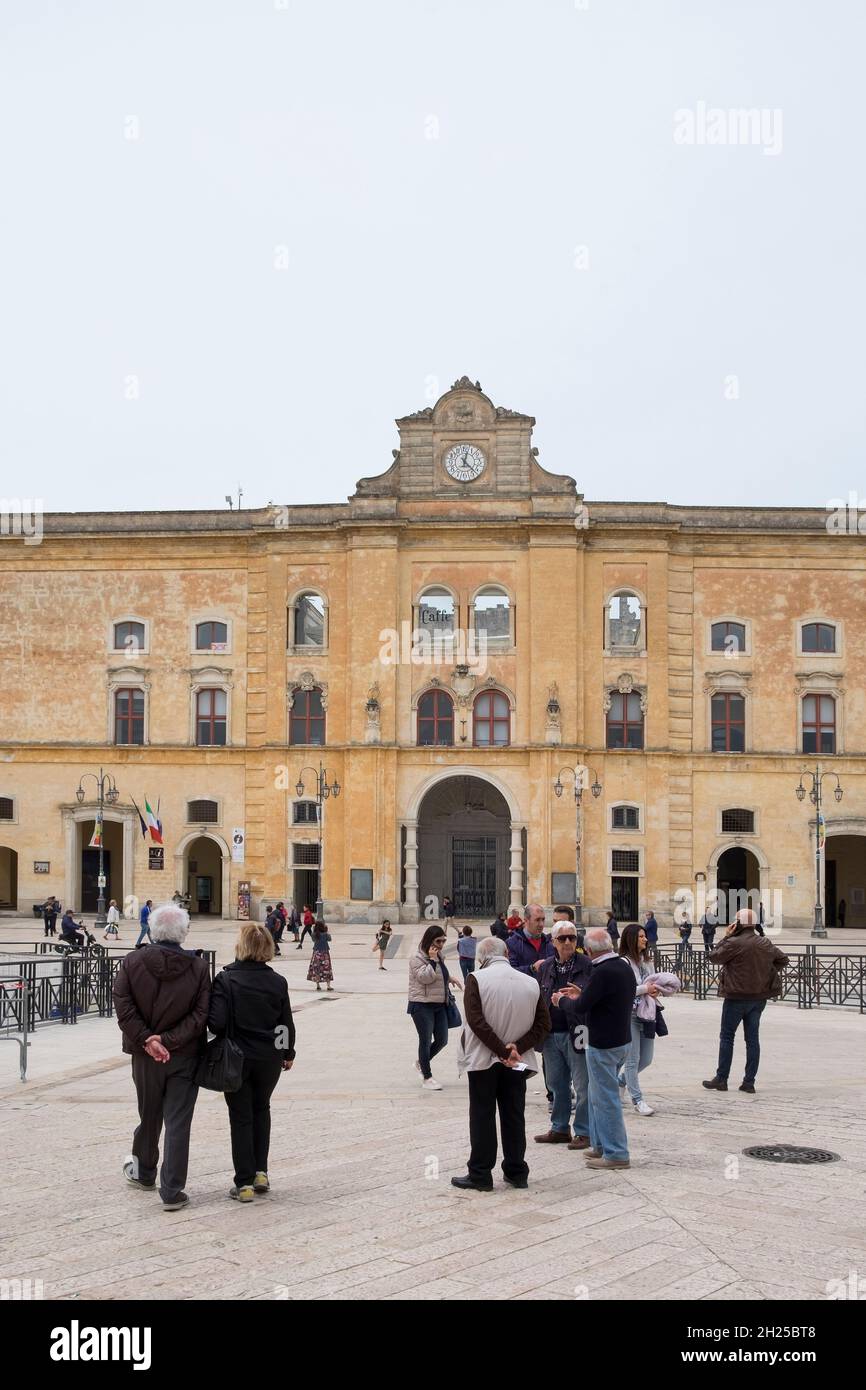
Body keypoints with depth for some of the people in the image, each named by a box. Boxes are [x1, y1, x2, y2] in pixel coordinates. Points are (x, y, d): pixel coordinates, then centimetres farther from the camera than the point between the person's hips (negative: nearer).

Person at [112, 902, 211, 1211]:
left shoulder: (131, 963, -6)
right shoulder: (199, 967, -7)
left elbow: (124, 1010, -12)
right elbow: (201, 1015, -11)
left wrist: (147, 1041, -12)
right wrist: (169, 1040, -13)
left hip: (145, 1057, 2)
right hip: (185, 1057, -2)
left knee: (149, 1117, 20)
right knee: (178, 1123, 4)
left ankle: (144, 1173, 40)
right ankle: (172, 1191, 5)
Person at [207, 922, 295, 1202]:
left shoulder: (226, 979, -14)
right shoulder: (278, 982, -4)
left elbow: (217, 1023, -20)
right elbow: (287, 1023, 3)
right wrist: (288, 1054, 17)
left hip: (237, 1057, -3)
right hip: (269, 1058, 3)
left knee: (241, 1117, 7)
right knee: (261, 1110, 22)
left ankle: (245, 1183, 8)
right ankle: (260, 1172, 19)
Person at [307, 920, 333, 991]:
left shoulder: (314, 934, -8)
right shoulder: (325, 934, -13)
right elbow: (329, 939, 5)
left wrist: (314, 930, 8)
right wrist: (328, 932, 12)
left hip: (316, 953, 2)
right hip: (325, 953, -2)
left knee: (316, 969, 10)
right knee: (326, 969, 3)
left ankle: (318, 985, 10)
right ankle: (328, 985, 3)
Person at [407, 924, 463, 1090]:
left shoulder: (439, 956, 12)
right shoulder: (417, 957, -12)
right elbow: (425, 977, -23)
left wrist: (449, 978, 16)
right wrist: (432, 959, -24)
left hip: (439, 1005, 8)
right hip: (422, 1005, -8)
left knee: (442, 1040, 8)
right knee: (426, 1041, 0)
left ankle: (421, 1063, 31)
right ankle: (427, 1077, 11)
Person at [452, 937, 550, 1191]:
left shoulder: (477, 979, -10)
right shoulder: (531, 982, 1)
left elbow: (476, 1021, -18)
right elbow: (543, 1024, -2)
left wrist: (503, 1051, -15)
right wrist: (516, 1048, -9)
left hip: (483, 1060, -3)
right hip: (518, 1063, 3)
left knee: (482, 1117, 5)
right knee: (514, 1117, 13)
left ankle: (480, 1175, 9)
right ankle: (516, 1172, 19)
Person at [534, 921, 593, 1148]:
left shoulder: (586, 965, -6)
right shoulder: (546, 967, 10)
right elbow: (538, 999, 14)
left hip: (576, 1033, -5)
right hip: (552, 1034, 5)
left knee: (582, 1085, 0)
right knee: (557, 1084, 15)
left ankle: (583, 1132, 12)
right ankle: (560, 1128, 28)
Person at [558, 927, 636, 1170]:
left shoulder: (602, 972, -23)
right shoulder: (625, 967, 6)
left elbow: (580, 1007, -19)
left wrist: (563, 1000, 0)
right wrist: (581, 994, 20)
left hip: (603, 1045, -9)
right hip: (622, 1039, 9)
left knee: (606, 1098, 0)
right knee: (598, 1094, 20)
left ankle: (616, 1154, 6)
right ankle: (600, 1145, 29)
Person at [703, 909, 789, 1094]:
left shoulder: (734, 943, -18)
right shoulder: (766, 943, 4)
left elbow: (714, 958, -6)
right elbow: (783, 959, 16)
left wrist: (726, 936, -3)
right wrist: (768, 973, 14)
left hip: (737, 997, -6)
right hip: (759, 997, 6)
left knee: (727, 1037, 5)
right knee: (752, 1038, 9)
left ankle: (721, 1079, 8)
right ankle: (749, 1081, 10)